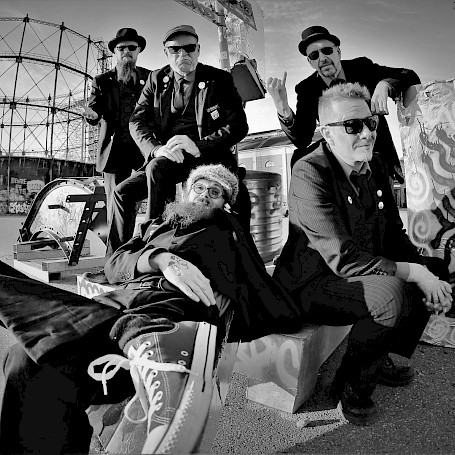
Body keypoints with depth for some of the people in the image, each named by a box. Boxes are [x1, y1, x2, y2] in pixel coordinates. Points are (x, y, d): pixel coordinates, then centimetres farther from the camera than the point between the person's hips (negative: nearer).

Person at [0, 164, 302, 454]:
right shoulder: (156, 228, 36)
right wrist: (160, 258, -4)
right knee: (28, 358, -23)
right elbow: (115, 265, 18)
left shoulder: (228, 234, 29)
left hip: (176, 303, -4)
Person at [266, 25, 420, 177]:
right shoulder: (306, 88, -10)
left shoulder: (362, 67, -7)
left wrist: (385, 85, -32)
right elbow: (301, 140, -20)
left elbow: (411, 77, -8)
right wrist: (284, 111, -40)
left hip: (379, 148, 1)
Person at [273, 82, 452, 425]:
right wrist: (414, 273, -23)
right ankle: (350, 385, -3)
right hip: (311, 284, -8)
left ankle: (380, 358, 20)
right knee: (391, 293, -31)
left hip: (367, 273, 9)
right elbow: (343, 258, -28)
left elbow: (394, 234, 8)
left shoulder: (375, 165, 5)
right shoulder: (309, 173, -21)